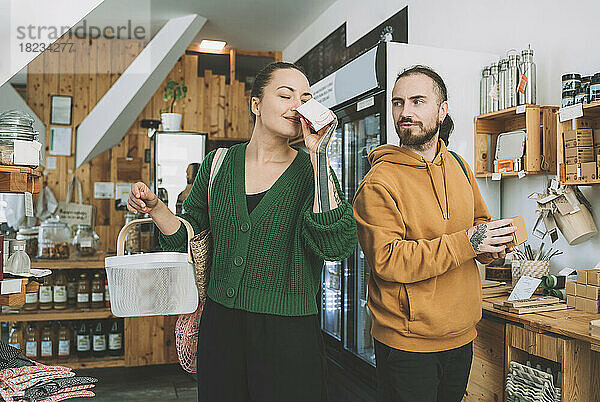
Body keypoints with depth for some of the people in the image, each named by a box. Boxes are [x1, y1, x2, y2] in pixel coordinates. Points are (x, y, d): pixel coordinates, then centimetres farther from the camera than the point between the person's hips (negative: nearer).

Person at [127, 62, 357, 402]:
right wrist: (154, 207, -8)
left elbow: (336, 244, -21)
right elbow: (190, 238, 10)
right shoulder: (219, 164, 3)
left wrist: (318, 155, -21)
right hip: (220, 326, 3)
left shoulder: (311, 170, -5)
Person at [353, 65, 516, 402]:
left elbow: (480, 221, 18)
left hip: (462, 336, 7)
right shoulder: (379, 182, -16)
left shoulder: (458, 166, 6)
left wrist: (493, 245, -5)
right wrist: (465, 243, -25)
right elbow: (387, 260, -23)